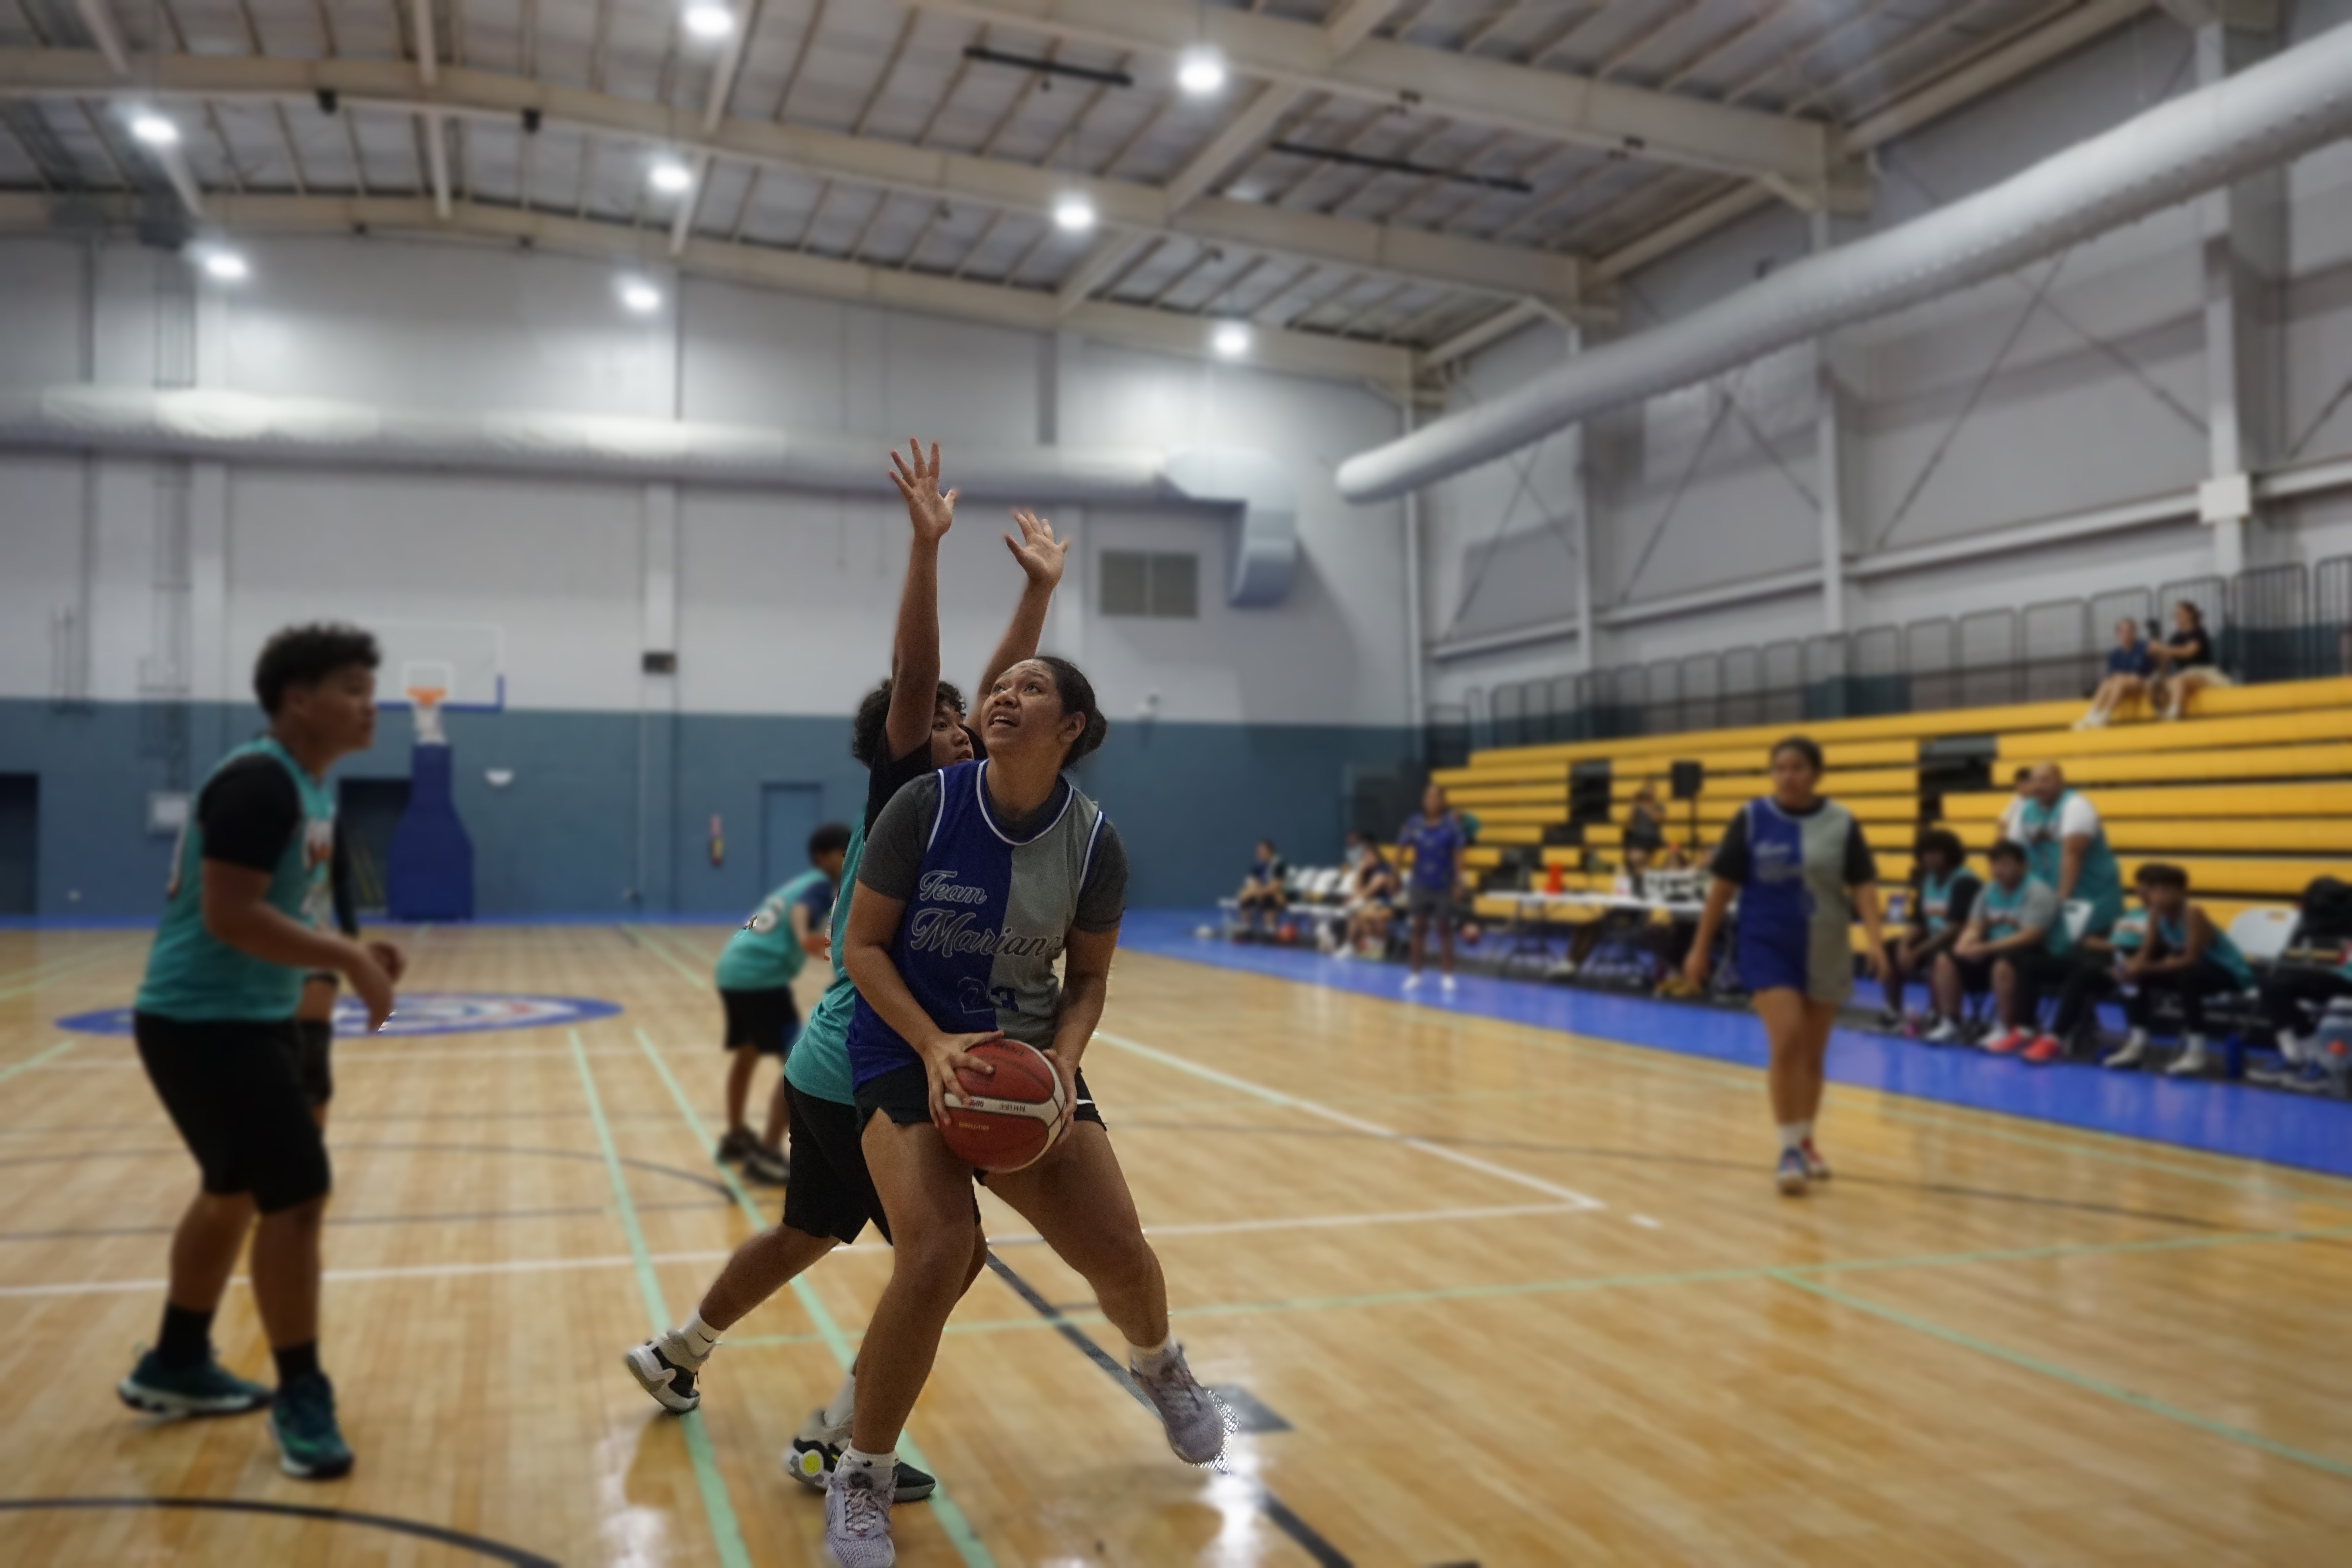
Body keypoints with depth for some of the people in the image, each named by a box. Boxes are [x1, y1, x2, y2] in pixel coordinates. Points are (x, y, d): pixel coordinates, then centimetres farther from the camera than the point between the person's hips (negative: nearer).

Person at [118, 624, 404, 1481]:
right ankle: (301, 1399, 3)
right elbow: (230, 914, -27)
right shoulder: (258, 782, -20)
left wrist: (347, 955, 4)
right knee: (297, 1193, -10)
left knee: (236, 1190, 22)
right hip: (204, 1022, -11)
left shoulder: (308, 787, 11)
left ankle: (174, 1366, 39)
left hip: (248, 1017, 11)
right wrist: (348, 958, -24)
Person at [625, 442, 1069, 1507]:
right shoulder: (897, 799, -13)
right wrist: (926, 546, -32)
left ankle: (676, 1358, 42)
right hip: (864, 1075, -9)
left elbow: (999, 687, 8)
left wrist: (1042, 584, 6)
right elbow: (910, 679, -25)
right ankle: (832, 1443, 5)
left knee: (810, 1235, 23)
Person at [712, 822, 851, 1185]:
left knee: (746, 1052, 29)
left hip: (732, 967, 10)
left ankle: (736, 1137, 45)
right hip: (760, 976, -10)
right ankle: (767, 1154, -7)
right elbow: (801, 910, -24)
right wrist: (805, 938, -43)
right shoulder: (821, 884, -1)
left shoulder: (801, 882, 26)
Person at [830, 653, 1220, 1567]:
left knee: (1120, 1257, -2)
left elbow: (1087, 979, 4)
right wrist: (935, 1046, -22)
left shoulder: (1094, 843, -8)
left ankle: (1158, 1366, 37)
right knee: (935, 1257, -22)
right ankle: (861, 1480, 3)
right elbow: (864, 945, -9)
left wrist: (1063, 1056, -16)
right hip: (909, 1047, -2)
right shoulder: (926, 805, -15)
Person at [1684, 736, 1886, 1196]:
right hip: (1767, 945, -2)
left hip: (1825, 952, 2)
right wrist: (1701, 948, 1)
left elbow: (1863, 885, -4)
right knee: (1787, 1041, -17)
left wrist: (1875, 940, -20)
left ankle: (1805, 1141, 31)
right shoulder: (1752, 818, -3)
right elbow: (1723, 885, 0)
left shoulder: (1841, 823, -1)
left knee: (1814, 1055, 12)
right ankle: (1790, 1149, -8)